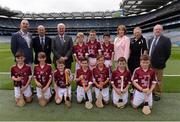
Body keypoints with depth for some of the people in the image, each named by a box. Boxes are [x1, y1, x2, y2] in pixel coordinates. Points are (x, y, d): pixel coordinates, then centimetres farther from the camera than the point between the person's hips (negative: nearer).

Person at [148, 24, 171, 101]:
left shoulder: (166, 40, -7)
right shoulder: (150, 40, 12)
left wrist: (162, 62, -6)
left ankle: (157, 94, 21)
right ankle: (152, 92, 33)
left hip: (158, 64, -6)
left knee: (158, 80, 7)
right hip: (150, 63, 6)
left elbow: (167, 53, -7)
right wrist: (148, 60, 8)